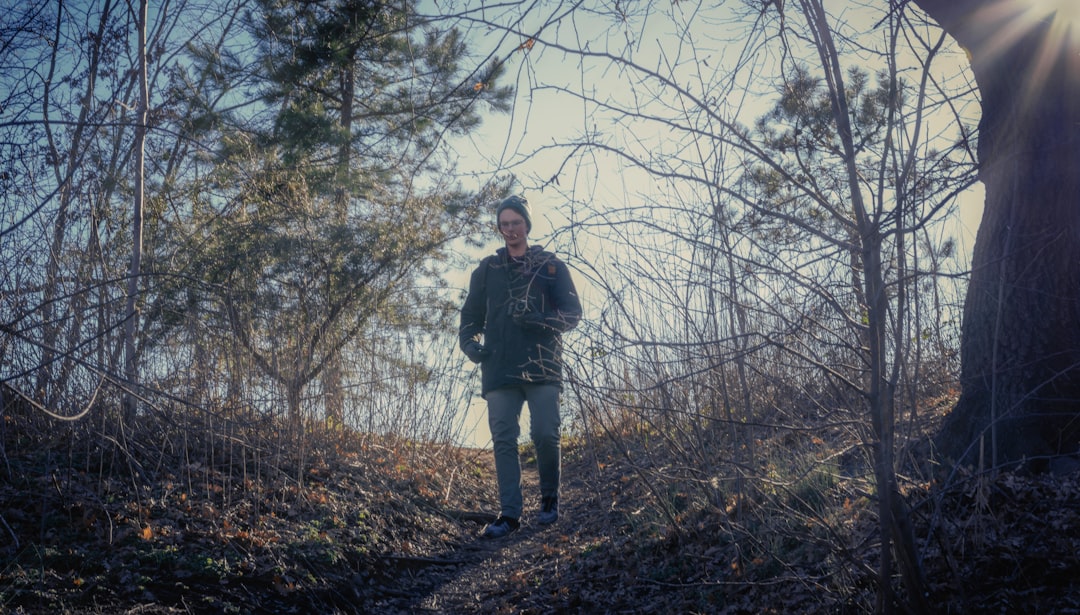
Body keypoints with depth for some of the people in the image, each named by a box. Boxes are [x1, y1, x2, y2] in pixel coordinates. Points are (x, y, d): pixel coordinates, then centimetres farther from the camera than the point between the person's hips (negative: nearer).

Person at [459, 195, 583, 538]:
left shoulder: (551, 267, 10)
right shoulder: (487, 270, 16)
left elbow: (572, 314, 3)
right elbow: (470, 316, 18)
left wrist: (536, 318, -14)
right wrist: (470, 344, -2)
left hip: (542, 366, -2)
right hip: (499, 368, 2)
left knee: (545, 434, -9)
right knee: (503, 440, -3)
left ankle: (550, 500, 13)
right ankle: (510, 514, 0)